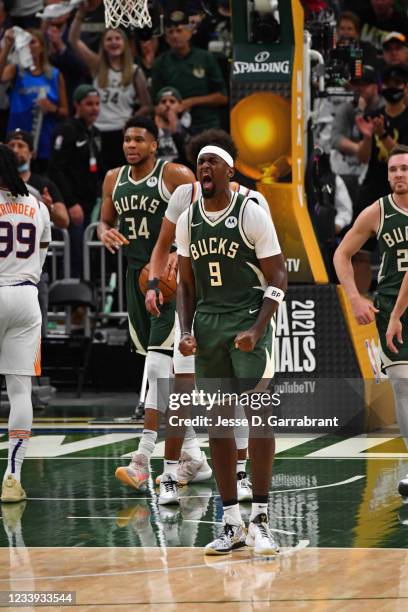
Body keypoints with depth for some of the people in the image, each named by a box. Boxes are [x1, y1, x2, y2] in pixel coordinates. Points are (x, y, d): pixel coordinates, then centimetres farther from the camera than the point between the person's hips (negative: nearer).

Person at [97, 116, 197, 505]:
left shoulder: (176, 175, -10)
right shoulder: (114, 180, 9)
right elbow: (105, 220, 22)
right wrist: (106, 234, -2)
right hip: (137, 276, 7)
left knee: (158, 366, -17)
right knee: (165, 372, 14)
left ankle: (143, 458, -23)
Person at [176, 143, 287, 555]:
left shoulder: (252, 215, -7)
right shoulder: (187, 221, 8)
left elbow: (278, 279, -7)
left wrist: (257, 331, -19)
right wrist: (185, 331, 1)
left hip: (248, 320, -5)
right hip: (208, 323, 5)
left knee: (258, 413, -12)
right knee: (217, 420, 4)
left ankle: (260, 519, -8)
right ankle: (231, 524, 9)